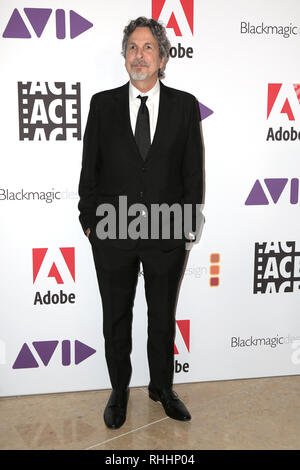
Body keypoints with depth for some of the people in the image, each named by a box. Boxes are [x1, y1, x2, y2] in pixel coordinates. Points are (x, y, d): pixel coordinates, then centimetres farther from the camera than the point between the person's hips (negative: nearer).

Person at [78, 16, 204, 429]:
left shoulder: (184, 105, 2)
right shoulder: (103, 104, 2)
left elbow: (193, 171, 2)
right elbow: (89, 168, 3)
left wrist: (190, 225, 0)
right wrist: (89, 220, 0)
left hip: (167, 233, 0)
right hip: (113, 234, 0)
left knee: (163, 317, 15)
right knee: (116, 319, 13)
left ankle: (162, 388, 37)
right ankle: (119, 391, 34)